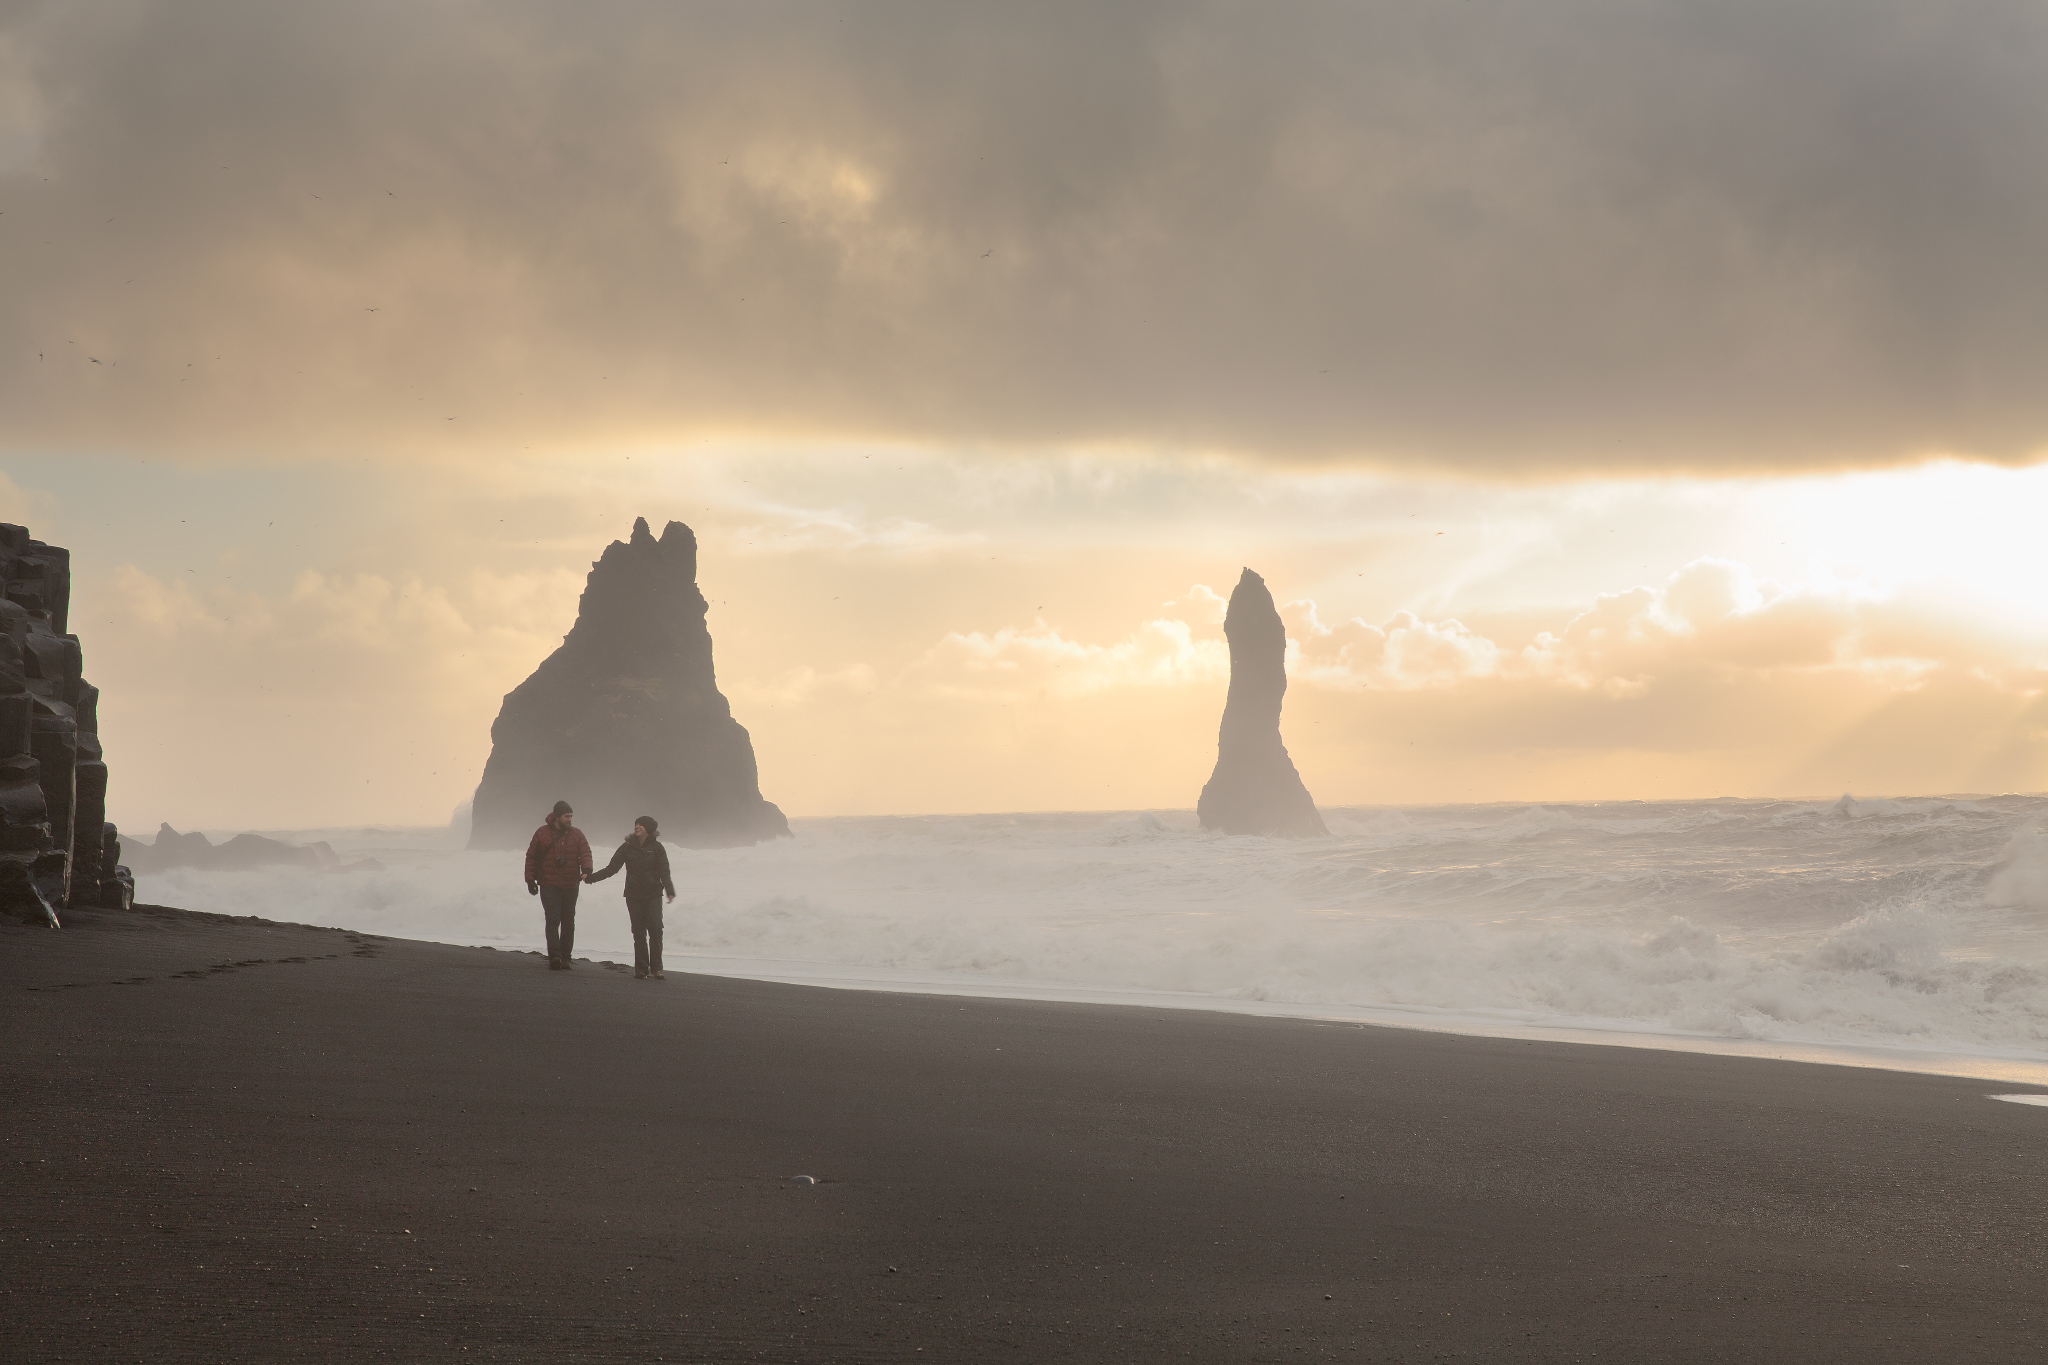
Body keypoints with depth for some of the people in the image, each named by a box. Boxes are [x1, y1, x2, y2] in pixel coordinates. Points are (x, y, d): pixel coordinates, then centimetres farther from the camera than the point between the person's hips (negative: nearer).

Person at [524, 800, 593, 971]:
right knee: (553, 920, -14)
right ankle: (555, 957, -22)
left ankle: (565, 958, 15)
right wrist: (530, 880, 4)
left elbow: (585, 852, -5)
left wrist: (586, 870, -25)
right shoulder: (542, 833, 4)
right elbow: (531, 857, 9)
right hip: (549, 886, -3)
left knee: (568, 923, 7)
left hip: (571, 886, 3)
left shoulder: (577, 835, 8)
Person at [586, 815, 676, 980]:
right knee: (639, 932, 0)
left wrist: (669, 890, -21)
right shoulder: (627, 847, 5)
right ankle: (641, 969, 3)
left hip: (653, 894, -2)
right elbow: (612, 868, 6)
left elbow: (664, 872, -4)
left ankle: (656, 968, -9)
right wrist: (591, 877, -5)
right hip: (633, 895, 2)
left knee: (655, 929, -13)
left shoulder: (656, 848, 1)